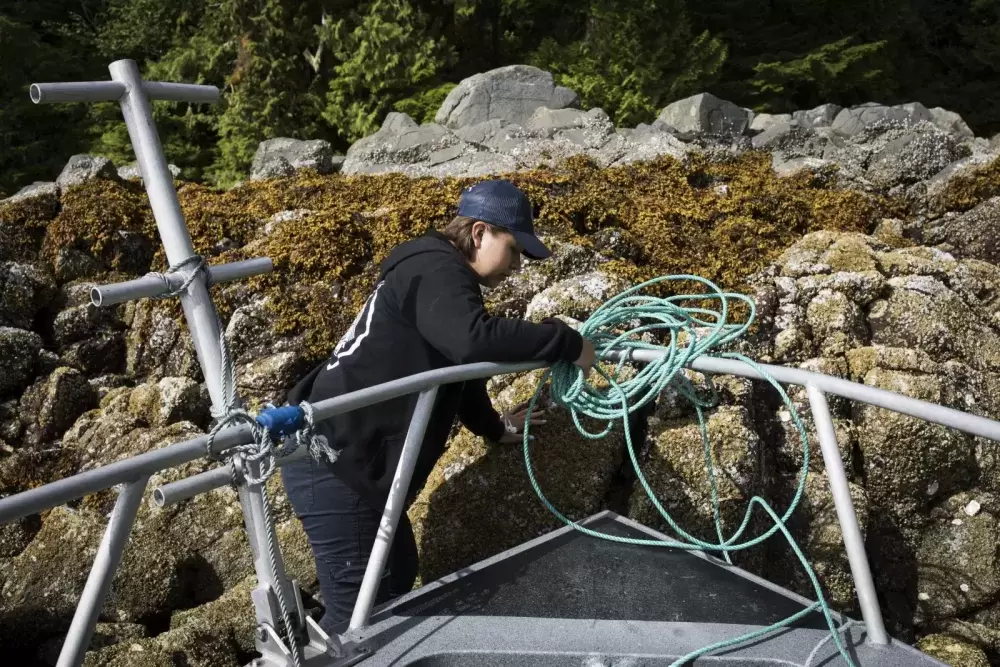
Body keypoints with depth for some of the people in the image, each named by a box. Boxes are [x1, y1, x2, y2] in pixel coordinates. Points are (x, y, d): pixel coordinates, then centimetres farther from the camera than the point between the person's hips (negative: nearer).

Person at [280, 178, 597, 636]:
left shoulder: (440, 277, 19)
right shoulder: (435, 270, -15)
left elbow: (457, 368, 31)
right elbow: (474, 341, -35)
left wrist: (495, 427, 41)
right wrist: (567, 343, -24)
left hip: (343, 458, 11)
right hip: (335, 463, -11)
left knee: (397, 574, 22)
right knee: (357, 611, -3)